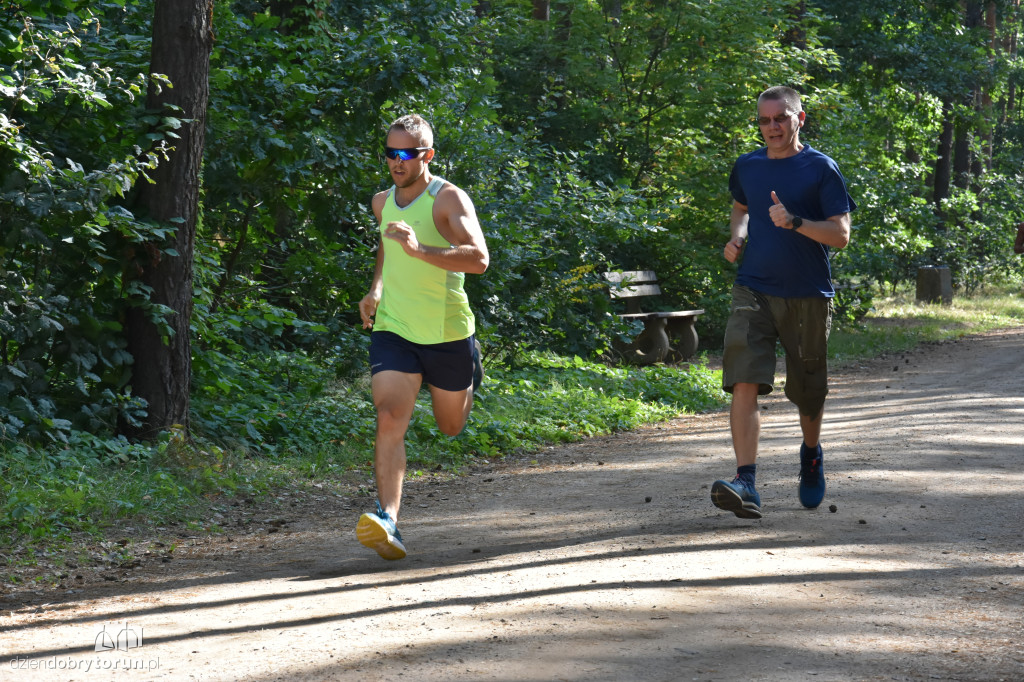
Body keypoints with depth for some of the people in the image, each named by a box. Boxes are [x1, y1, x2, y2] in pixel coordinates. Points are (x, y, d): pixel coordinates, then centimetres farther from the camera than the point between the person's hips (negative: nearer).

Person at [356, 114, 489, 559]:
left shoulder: (449, 199, -13)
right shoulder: (382, 202, 6)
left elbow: (479, 258, -28)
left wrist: (420, 250, -40)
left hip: (447, 333, -3)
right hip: (392, 329, 3)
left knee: (451, 426, 18)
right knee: (390, 419, -19)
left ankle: (471, 375, 53)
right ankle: (388, 520, -29)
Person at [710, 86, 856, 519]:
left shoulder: (821, 169, -5)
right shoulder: (747, 167, 9)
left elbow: (841, 235, -10)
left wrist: (794, 222, -24)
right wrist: (737, 238, 9)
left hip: (808, 296, -2)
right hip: (753, 291, 2)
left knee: (809, 393, 12)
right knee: (744, 383, -16)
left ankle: (811, 454, 44)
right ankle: (746, 485, -23)